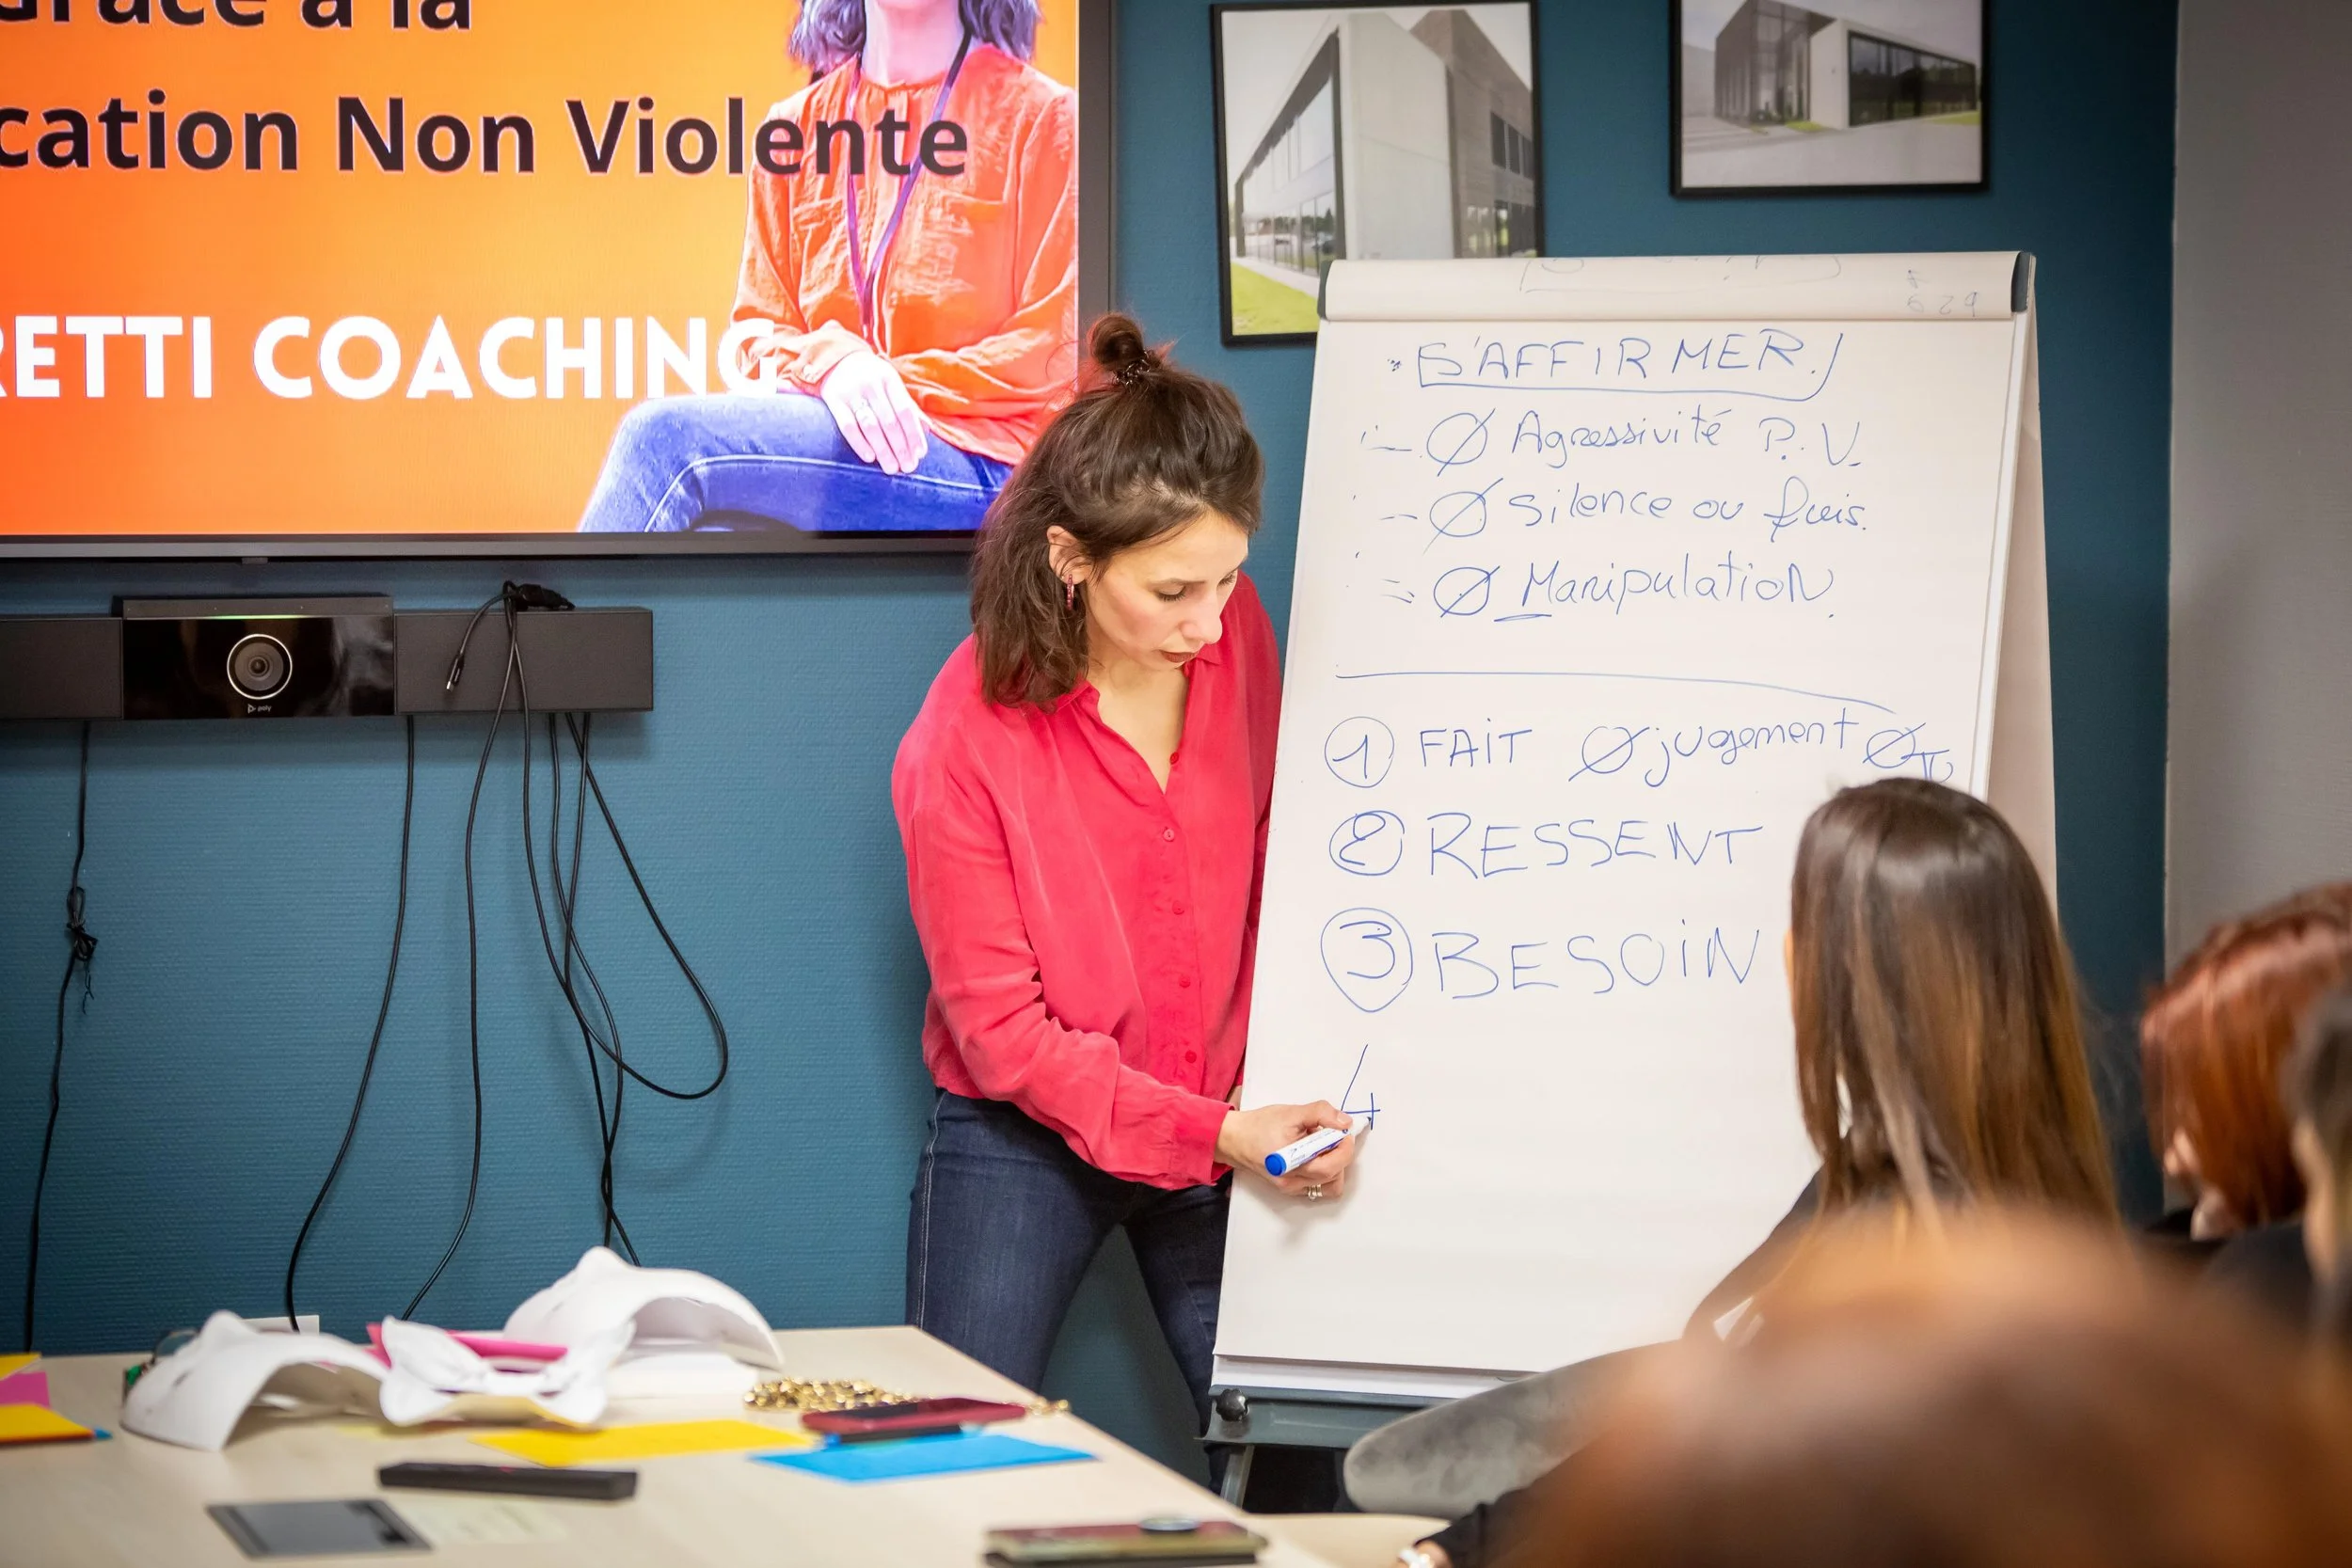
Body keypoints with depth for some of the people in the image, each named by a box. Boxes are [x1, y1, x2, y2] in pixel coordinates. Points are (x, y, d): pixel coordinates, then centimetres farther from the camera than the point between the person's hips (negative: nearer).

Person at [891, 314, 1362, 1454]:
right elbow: (1001, 1029, -15)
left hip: (1228, 1122, 3)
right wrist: (1213, 1134, -22)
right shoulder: (965, 742, -20)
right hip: (1026, 1141, -3)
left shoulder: (1235, 634, -9)